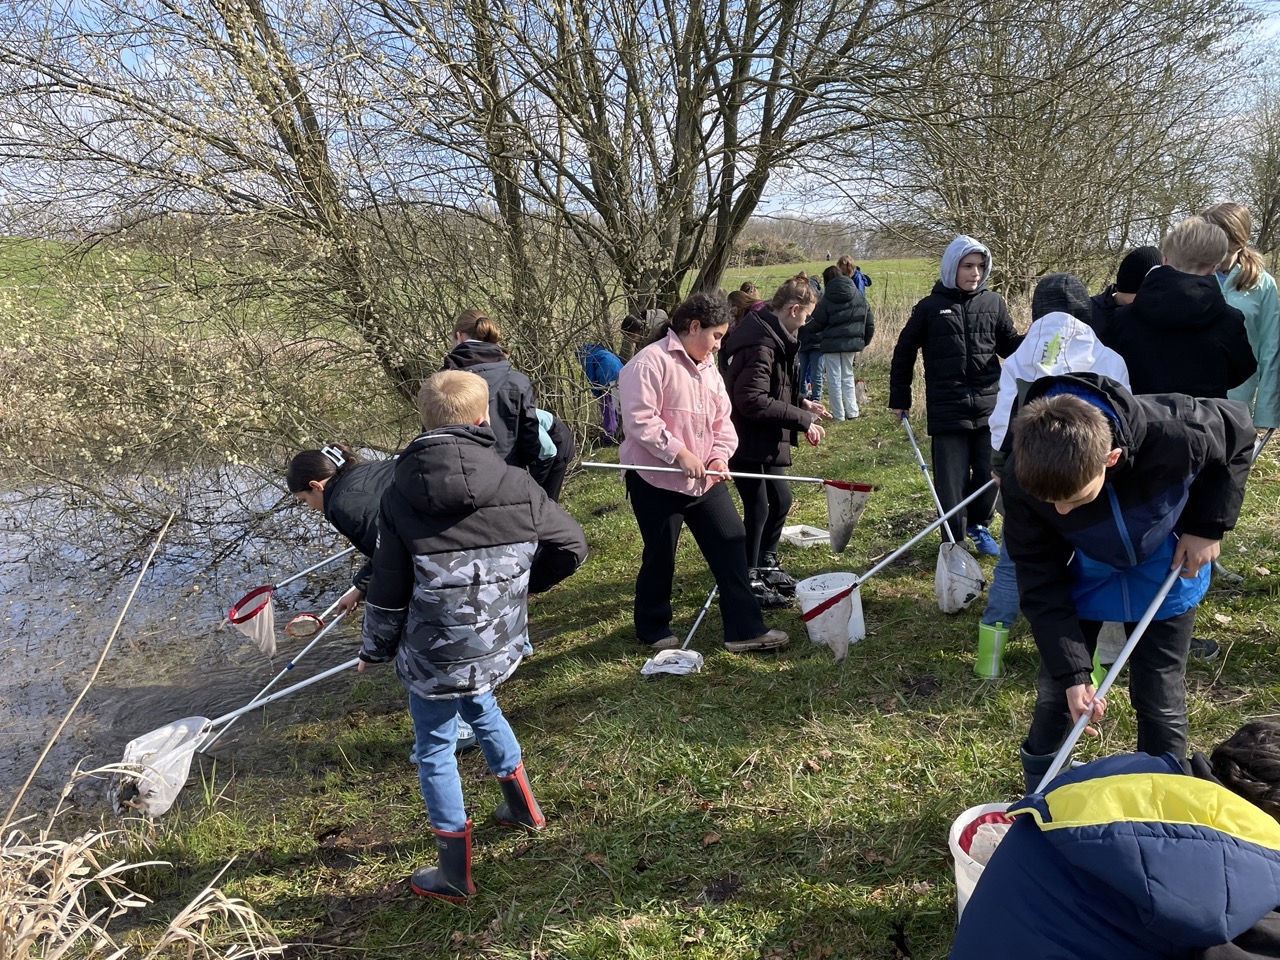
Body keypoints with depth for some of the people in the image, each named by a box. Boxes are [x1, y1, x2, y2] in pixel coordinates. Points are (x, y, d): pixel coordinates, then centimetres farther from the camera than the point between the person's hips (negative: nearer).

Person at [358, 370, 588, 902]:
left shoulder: (401, 496, -13)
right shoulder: (517, 486, -9)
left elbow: (388, 587, -8)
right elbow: (571, 545, -1)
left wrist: (375, 649, 9)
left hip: (432, 655, -3)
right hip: (498, 643, 4)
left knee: (435, 749, 13)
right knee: (481, 707, 31)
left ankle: (454, 874, 26)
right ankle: (522, 806, 48)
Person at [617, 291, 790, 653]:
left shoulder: (707, 365, 13)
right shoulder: (650, 362, -15)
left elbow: (722, 417, 14)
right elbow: (639, 420, -23)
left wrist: (720, 455, -4)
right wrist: (679, 453, -23)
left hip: (704, 478, 8)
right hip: (656, 480, -8)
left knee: (731, 542, 4)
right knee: (660, 556, 5)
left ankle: (744, 628, 12)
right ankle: (653, 629, 27)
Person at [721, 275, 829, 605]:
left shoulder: (774, 338, 10)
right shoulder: (761, 345, -24)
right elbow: (753, 401, -30)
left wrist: (801, 403, 9)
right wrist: (802, 419, -24)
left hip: (767, 441, 11)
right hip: (748, 442, -10)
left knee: (781, 499, 19)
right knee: (758, 508, 0)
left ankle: (766, 563, 37)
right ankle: (749, 580, 15)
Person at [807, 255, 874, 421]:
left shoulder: (828, 300, -9)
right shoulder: (859, 297, 3)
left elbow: (816, 324, -4)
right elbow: (869, 323, 6)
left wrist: (805, 326, 17)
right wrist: (864, 341, 18)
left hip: (832, 344, -4)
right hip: (852, 344, 4)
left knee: (834, 379, 4)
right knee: (847, 377, 17)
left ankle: (838, 415, 6)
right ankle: (852, 412, 13)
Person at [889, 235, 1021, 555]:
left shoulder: (993, 302, 7)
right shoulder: (930, 307, 1)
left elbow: (1010, 345, 13)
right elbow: (904, 353, 8)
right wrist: (899, 399, 8)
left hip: (989, 408, 2)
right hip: (947, 412, -2)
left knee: (990, 475, 9)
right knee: (951, 482, 3)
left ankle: (978, 524, 35)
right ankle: (955, 541, 19)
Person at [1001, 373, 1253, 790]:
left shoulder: (1173, 434, -38)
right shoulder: (1023, 483, -34)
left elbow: (1238, 430, -12)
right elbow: (1040, 583, -22)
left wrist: (1208, 526, -15)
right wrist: (1072, 670, -24)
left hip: (1164, 576, 0)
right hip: (1082, 580, 1)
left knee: (1158, 695, 5)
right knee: (1056, 689, 8)